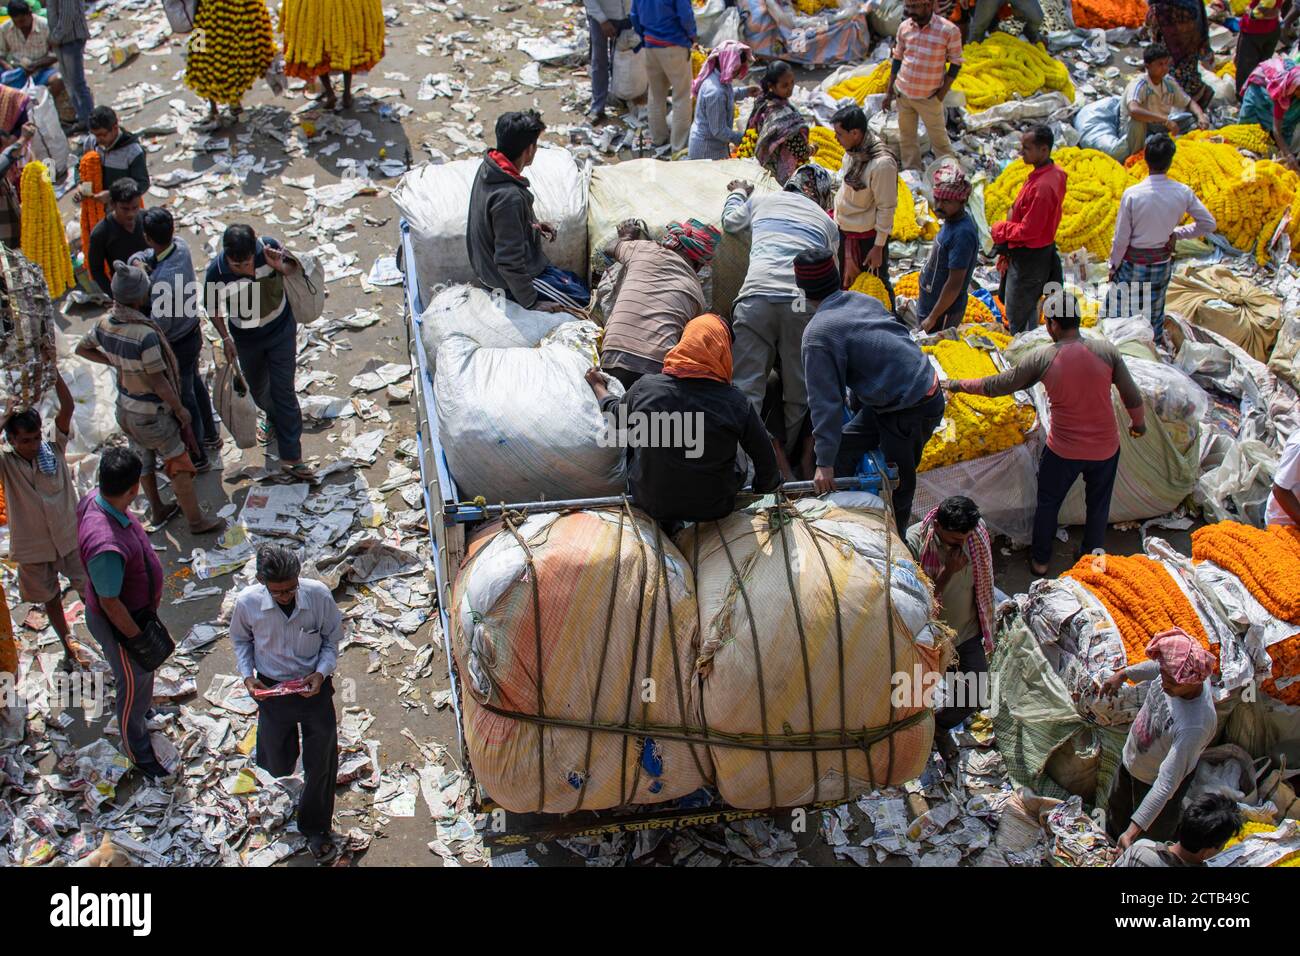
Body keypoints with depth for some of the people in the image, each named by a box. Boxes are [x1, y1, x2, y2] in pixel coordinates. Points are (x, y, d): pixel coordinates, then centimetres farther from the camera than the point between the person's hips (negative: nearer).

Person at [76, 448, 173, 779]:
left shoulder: (96, 499, -16)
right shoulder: (107, 546, -44)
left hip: (138, 609, 8)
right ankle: (137, 750, 40)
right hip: (119, 623, -8)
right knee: (134, 682, 16)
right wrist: (138, 637, -16)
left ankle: (142, 711, 61)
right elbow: (110, 603, -30)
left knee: (142, 675, 33)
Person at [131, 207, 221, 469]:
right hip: (193, 333, 8)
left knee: (183, 399, 14)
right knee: (194, 384, 31)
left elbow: (160, 324, -30)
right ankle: (211, 435, 52)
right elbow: (142, 256, -2)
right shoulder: (180, 245, -15)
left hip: (176, 346, -8)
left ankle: (198, 457, 34)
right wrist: (138, 261, -24)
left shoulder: (163, 279, -39)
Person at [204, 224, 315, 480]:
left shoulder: (269, 247, -27)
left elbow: (295, 265, -7)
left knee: (284, 391, -1)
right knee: (258, 389, 23)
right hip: (246, 338, 1)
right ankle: (274, 417, 57)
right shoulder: (216, 273, -28)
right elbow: (214, 308, -8)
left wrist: (282, 267, -29)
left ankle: (290, 457, 7)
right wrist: (225, 338, -10)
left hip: (281, 330, -1)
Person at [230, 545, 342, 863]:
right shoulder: (247, 603, -21)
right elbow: (241, 639, 2)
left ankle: (315, 828, 31)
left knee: (322, 762, 9)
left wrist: (322, 673, -18)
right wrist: (247, 675, -11)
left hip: (314, 685, 0)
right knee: (278, 766, 15)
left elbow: (331, 638, -5)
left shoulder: (318, 594, -22)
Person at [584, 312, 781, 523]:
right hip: (714, 509, -1)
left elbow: (614, 412, 6)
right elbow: (766, 464, -11)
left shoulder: (645, 388, -17)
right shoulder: (737, 403, -21)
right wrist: (766, 485, 13)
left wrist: (597, 385, 28)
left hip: (651, 505, 1)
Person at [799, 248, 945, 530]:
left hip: (912, 412, -9)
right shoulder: (864, 301, 8)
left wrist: (824, 463, -13)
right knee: (844, 447, 17)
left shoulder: (818, 334, -17)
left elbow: (825, 401, -18)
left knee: (897, 485, 5)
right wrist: (856, 406, 33)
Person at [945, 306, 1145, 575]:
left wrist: (958, 384, 7)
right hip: (1105, 447, 1)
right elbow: (1132, 396, -4)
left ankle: (1040, 560, 36)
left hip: (1064, 449, -1)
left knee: (1048, 503, 22)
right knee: (1098, 505, 23)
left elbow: (998, 385, -7)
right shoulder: (1106, 350, -14)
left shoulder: (1042, 357, -16)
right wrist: (1138, 422, 16)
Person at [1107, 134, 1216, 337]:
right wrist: (1177, 233, 7)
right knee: (1155, 313, 20)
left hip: (1134, 264, -4)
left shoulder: (1132, 194, -22)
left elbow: (1121, 238, -15)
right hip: (1163, 263, 4)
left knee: (1120, 312, 10)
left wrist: (1114, 266, -1)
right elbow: (1209, 224, -2)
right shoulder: (1183, 193, -12)